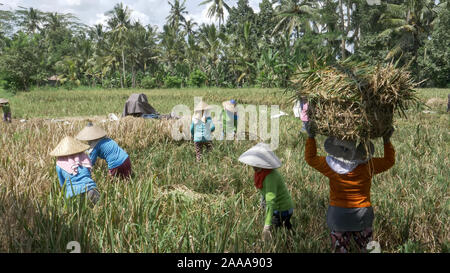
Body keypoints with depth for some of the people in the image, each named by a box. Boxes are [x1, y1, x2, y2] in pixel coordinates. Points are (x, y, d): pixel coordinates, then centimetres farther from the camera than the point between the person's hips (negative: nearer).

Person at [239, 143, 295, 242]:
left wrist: (267, 226, -51)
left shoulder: (270, 176, -32)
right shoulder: (260, 171, -7)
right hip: (276, 209, 8)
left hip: (282, 210, -8)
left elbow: (271, 202, -43)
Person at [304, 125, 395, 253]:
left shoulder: (332, 166, -18)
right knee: (367, 248, 17)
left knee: (340, 248, 11)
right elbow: (389, 161, 5)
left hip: (338, 215, -1)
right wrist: (387, 140, 10)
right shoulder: (368, 165, -14)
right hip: (362, 216, 1)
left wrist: (311, 137, 2)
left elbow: (311, 158, -1)